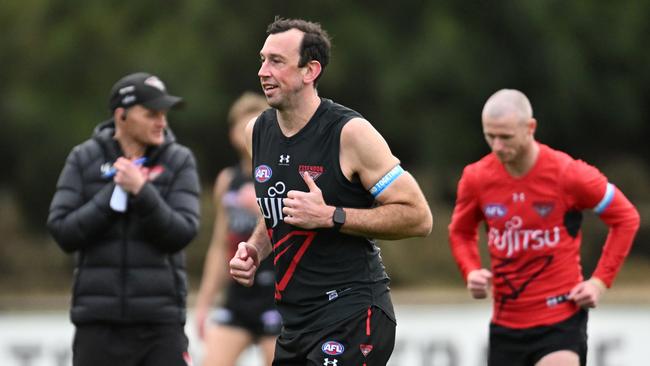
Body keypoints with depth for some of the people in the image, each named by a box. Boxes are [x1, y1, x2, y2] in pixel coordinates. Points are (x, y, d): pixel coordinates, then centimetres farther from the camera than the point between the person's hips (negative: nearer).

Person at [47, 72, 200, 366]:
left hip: (160, 321, 0)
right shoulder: (84, 159, 4)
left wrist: (142, 191, -19)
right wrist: (113, 194, -11)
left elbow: (181, 234, -7)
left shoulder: (178, 161, 3)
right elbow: (62, 232, -3)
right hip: (99, 321, 0)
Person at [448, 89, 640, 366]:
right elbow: (461, 232, 18)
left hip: (560, 319, -5)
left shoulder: (568, 174, -12)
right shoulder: (476, 178, -1)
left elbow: (626, 218, 0)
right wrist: (471, 272, -2)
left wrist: (600, 281, -6)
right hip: (505, 321, 5)